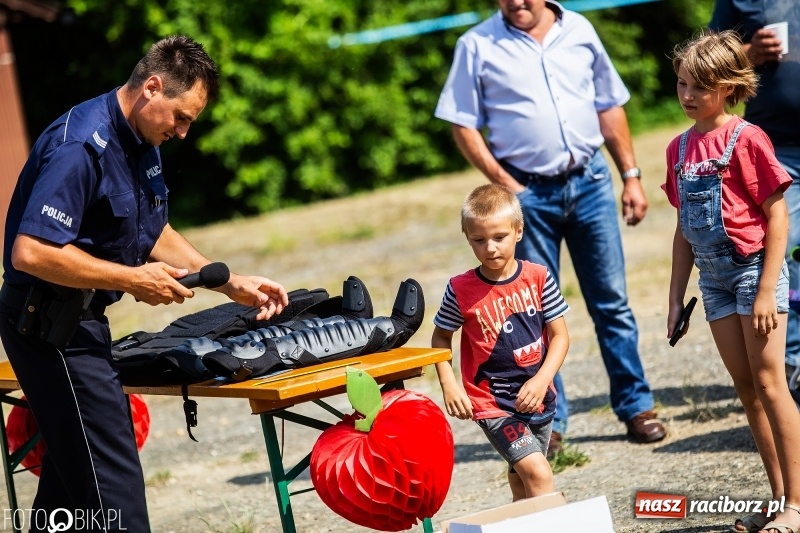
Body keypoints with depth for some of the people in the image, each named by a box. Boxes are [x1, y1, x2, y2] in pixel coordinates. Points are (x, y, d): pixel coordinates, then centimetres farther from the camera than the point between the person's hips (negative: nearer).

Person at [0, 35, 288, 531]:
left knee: (70, 476, 16)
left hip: (79, 322, 10)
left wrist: (233, 283, 10)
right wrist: (132, 279, -23)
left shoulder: (143, 145, 8)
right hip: (50, 326, -10)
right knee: (114, 493, -11)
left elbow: (156, 234, 20)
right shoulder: (80, 146, -23)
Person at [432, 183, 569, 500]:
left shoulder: (538, 278, -5)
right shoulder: (461, 290, -10)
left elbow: (559, 335, -3)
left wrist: (542, 381, -17)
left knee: (522, 480, 19)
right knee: (538, 473, -19)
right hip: (492, 404, -3)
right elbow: (441, 338, 4)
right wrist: (449, 385, -10)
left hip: (537, 399, 4)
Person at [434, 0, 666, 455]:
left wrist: (631, 175, 9)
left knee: (612, 302, 5)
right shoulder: (478, 46, -1)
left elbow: (609, 106, 13)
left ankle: (636, 407, 14)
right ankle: (548, 423, 13)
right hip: (528, 192, -2)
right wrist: (505, 185, -10)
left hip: (591, 182, 2)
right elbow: (464, 126, -1)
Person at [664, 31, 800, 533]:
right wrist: (676, 298, 14)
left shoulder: (746, 139, -12)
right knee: (747, 387, 8)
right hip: (714, 277, 7)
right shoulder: (680, 148, 8)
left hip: (754, 267, -7)